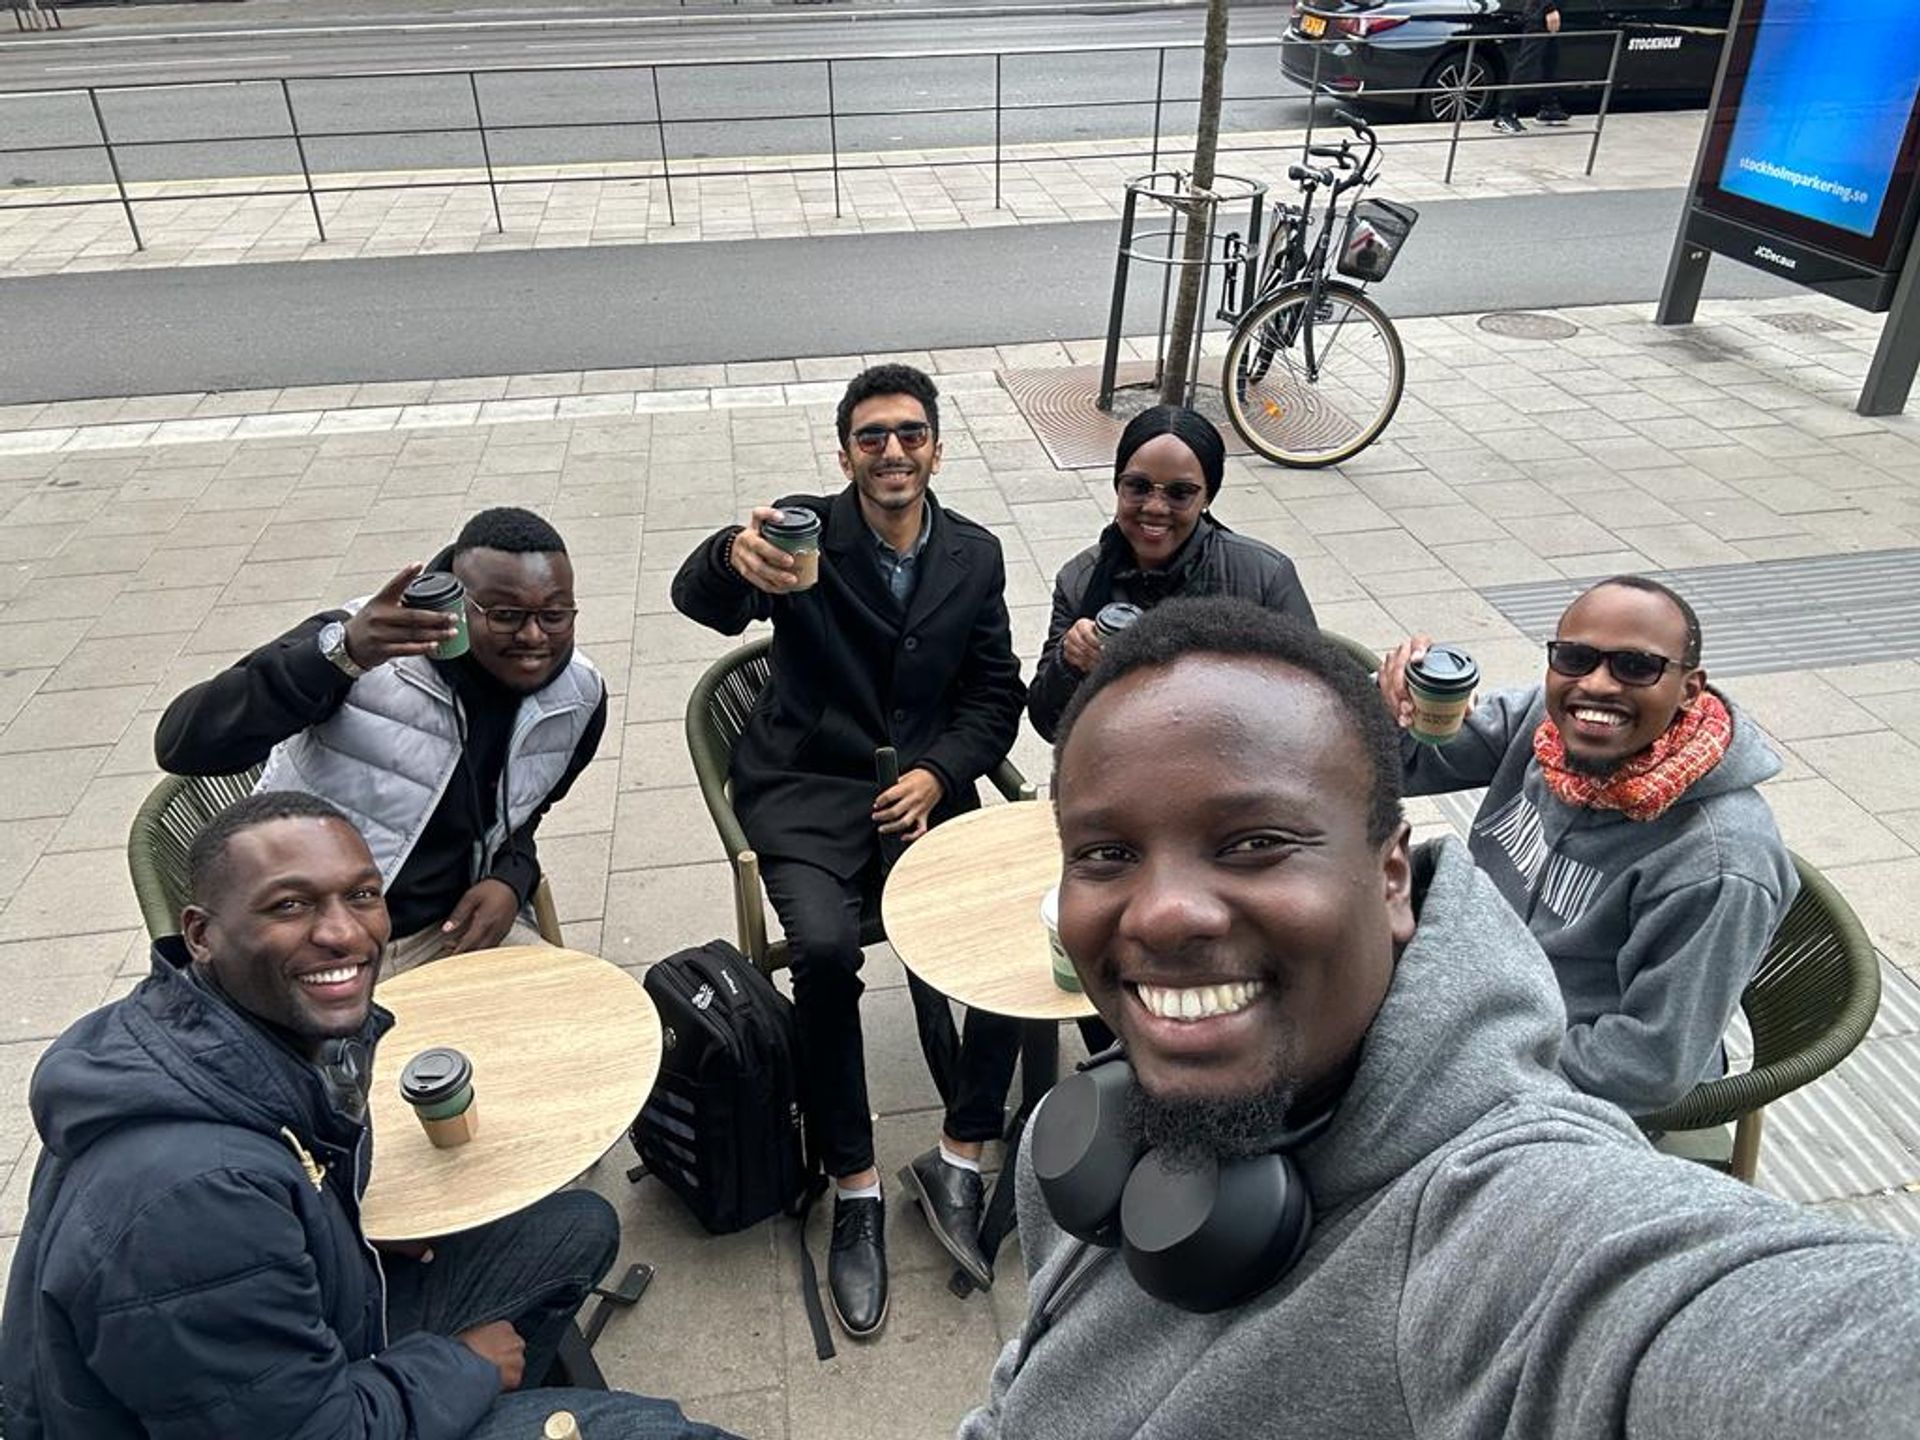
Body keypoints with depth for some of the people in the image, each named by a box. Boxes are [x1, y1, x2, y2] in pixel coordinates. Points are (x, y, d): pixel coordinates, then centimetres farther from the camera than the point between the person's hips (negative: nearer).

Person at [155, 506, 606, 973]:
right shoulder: (369, 639, -22)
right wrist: (337, 654, -43)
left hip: (452, 927, 4)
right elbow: (181, 746, -30)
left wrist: (512, 878, -6)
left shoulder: (581, 696, -5)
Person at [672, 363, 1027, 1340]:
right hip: (806, 789, -3)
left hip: (926, 786, 3)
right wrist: (736, 559, -48)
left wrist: (936, 774, -8)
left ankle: (958, 1159, -4)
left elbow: (995, 694, 10)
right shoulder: (807, 531, -4)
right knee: (825, 950, -29)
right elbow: (700, 598, -23)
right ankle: (854, 1192, -8)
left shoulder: (975, 555, 8)